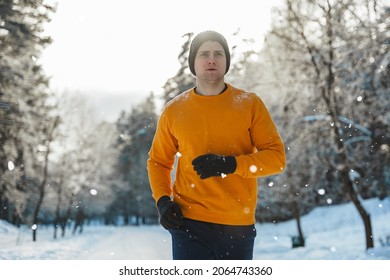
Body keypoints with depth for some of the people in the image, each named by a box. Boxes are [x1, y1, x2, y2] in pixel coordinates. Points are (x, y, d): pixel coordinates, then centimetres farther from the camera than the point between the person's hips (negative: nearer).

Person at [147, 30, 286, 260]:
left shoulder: (250, 104, 1)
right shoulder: (174, 111, 3)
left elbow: (277, 157, -3)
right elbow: (158, 161, 14)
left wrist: (231, 164, -19)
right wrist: (163, 200, -4)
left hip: (239, 226, 1)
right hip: (190, 224, -1)